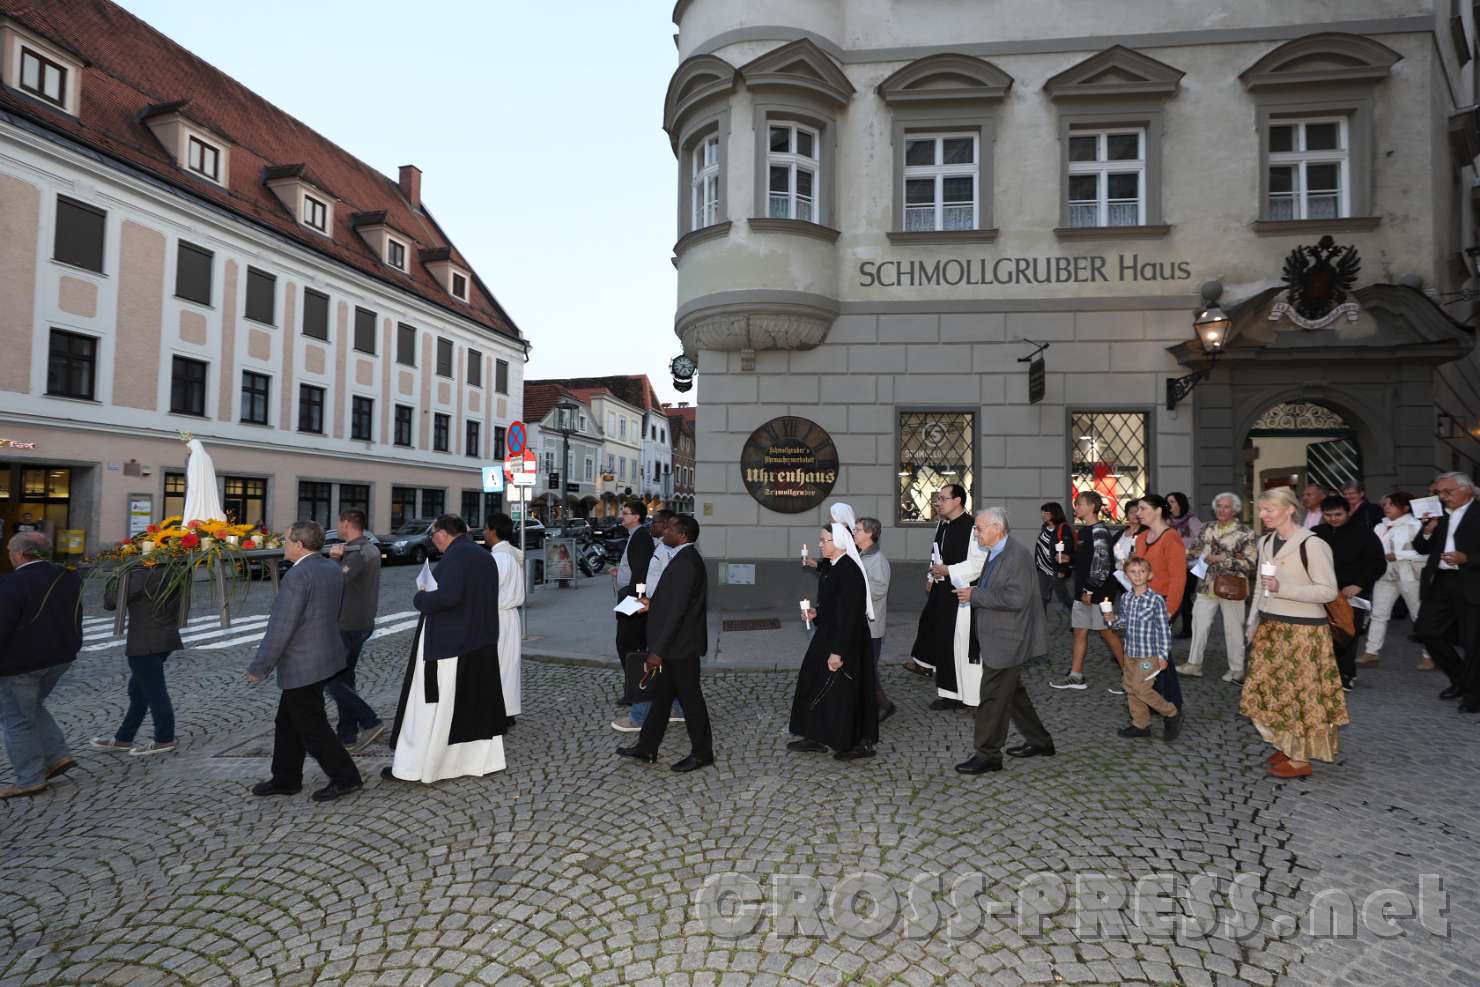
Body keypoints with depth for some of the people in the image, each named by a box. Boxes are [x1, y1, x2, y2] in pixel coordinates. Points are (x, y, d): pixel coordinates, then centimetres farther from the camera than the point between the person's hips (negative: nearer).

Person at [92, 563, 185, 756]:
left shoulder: (142, 574, -22)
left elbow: (110, 601, -10)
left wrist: (117, 577, 5)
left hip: (145, 644, -9)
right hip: (165, 639, 9)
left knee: (154, 691, 2)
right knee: (138, 691, 19)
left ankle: (164, 740, 12)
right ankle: (123, 738, 31)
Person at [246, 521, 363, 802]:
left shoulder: (297, 575, -22)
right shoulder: (332, 569, 6)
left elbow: (281, 628, -22)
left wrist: (258, 667, -13)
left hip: (302, 665, -9)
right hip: (324, 655, 9)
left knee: (312, 727, 4)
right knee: (288, 723, 20)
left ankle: (345, 778, 12)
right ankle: (285, 779, 30)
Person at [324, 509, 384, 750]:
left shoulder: (357, 554, -20)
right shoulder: (371, 548, 11)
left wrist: (333, 557, -10)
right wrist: (336, 557, -15)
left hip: (348, 627, -10)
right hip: (361, 623, 10)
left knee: (330, 680, -3)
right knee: (344, 678, 16)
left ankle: (369, 722, -3)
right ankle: (347, 735, 21)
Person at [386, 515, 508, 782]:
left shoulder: (455, 555, -16)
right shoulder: (486, 557, 11)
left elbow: (448, 596, -28)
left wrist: (420, 598, -11)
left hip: (447, 645, -8)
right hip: (483, 645, 9)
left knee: (432, 705, 1)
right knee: (477, 702, 14)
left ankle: (413, 767, 10)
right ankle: (484, 760, 21)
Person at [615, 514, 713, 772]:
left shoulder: (686, 562, -22)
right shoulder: (684, 557, 8)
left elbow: (677, 610, -26)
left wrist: (658, 651, -24)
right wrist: (653, 603, 13)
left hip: (680, 645, -10)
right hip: (675, 644, 10)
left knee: (690, 697, 4)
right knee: (661, 695, 17)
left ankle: (702, 753, 18)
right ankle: (646, 748, 28)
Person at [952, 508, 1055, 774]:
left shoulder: (1018, 554, -19)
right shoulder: (995, 554, 11)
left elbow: (1015, 598, -27)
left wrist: (975, 596, -22)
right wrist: (971, 592, 6)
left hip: (1007, 640, -10)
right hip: (999, 638, 10)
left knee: (993, 696, -3)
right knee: (1012, 692, 20)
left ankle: (987, 754, 8)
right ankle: (1039, 742, 34)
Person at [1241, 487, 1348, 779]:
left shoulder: (1312, 544, -14)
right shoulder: (1266, 542, 9)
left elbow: (1329, 590, -16)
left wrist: (1282, 588, -24)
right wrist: (1253, 623, 15)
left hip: (1302, 630, -7)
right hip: (1270, 628, 7)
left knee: (1298, 692, 1)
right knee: (1268, 689, 10)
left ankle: (1300, 759, 13)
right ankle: (1285, 746, 26)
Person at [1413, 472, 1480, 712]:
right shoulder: (1439, 515, 10)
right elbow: (1421, 549, 12)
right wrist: (1427, 531, -4)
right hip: (1439, 583, 6)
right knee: (1427, 631, 6)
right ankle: (1459, 679, 25)